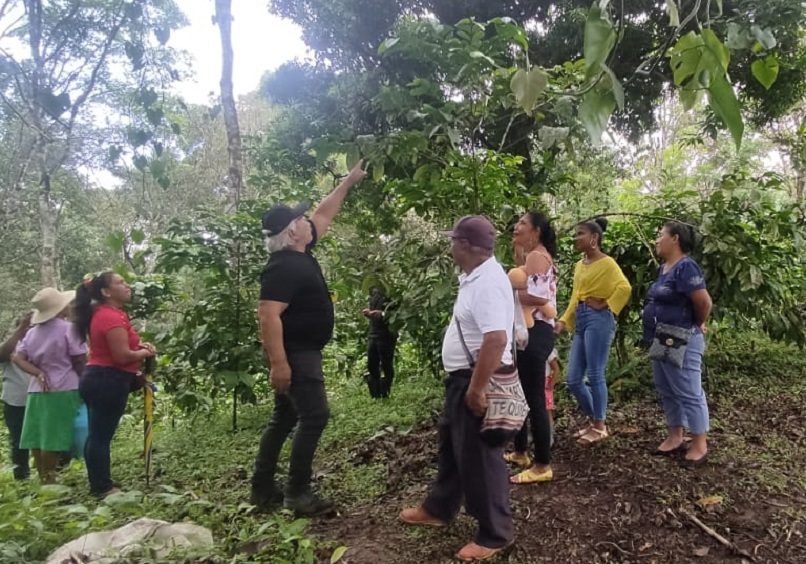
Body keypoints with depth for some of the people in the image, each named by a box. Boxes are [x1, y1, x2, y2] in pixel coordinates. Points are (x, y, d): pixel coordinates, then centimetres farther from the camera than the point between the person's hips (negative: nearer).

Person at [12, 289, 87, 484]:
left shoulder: (32, 332, 11)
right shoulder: (68, 328, -9)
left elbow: (18, 358, 4)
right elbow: (80, 361, -11)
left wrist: (38, 373, -2)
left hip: (37, 391, 7)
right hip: (63, 390, -7)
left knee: (37, 438, 9)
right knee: (54, 440, -3)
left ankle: (43, 478, 17)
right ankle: (49, 479, -1)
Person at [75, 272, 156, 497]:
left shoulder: (102, 313, 14)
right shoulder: (112, 316, -19)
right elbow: (122, 356, -23)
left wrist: (139, 345, 7)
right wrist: (145, 353, -6)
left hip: (97, 379, 11)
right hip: (108, 382, -11)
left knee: (97, 434, 15)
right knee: (102, 436, -1)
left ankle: (99, 484, 26)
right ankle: (102, 487, 8)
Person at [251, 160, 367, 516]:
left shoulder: (300, 253, 8)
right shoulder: (283, 267, -20)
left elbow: (324, 214, 21)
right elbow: (268, 316, -27)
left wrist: (349, 182, 25)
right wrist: (278, 363, -31)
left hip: (303, 352, 10)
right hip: (295, 354, -10)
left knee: (284, 418, 13)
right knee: (314, 416, -7)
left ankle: (263, 489, 22)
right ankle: (297, 493, 2)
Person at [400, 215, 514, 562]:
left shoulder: (487, 283, -24)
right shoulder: (475, 276, 9)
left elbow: (496, 340, -33)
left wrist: (477, 389, -29)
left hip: (479, 382, -11)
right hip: (463, 378, 11)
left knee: (479, 456, 3)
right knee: (451, 444, 23)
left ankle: (495, 534, 20)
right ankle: (439, 509, 41)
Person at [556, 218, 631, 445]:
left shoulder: (606, 263, -5)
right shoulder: (579, 265, 17)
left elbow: (625, 288, -22)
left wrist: (606, 305, -12)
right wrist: (564, 321, 9)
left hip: (598, 319, -8)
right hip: (580, 321, 8)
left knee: (595, 375, -3)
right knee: (573, 379, 7)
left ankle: (600, 427, 11)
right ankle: (594, 420, 24)